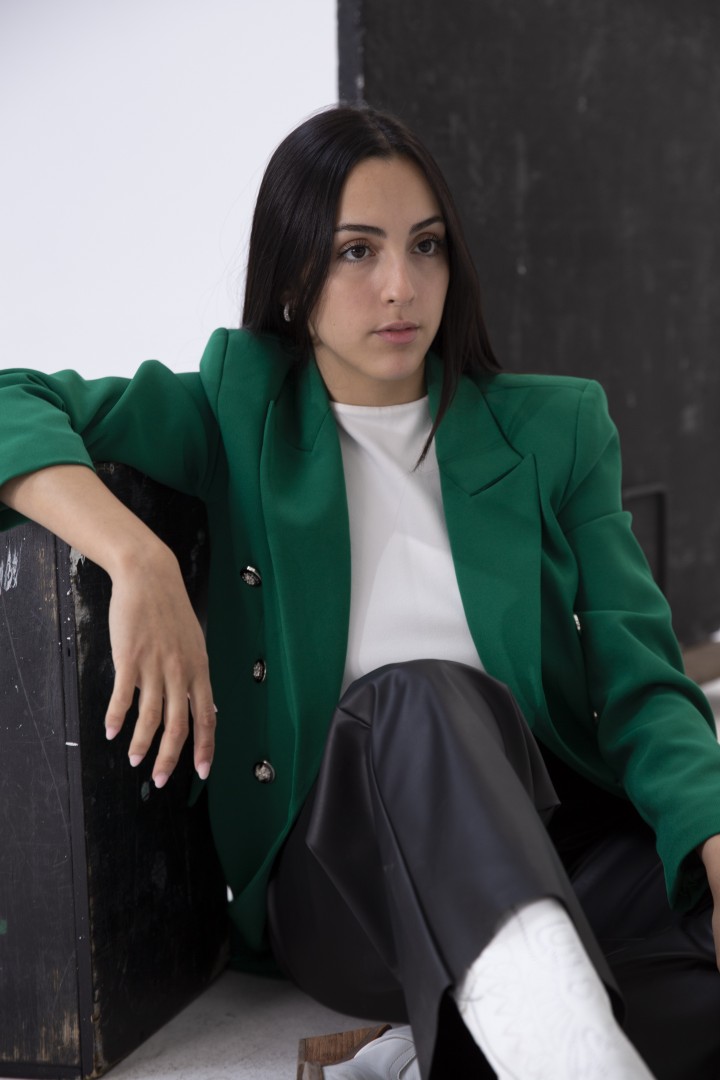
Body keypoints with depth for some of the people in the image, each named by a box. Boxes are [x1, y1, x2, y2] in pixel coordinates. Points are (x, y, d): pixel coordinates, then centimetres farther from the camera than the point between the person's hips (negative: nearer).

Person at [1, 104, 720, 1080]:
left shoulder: (557, 428, 11)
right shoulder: (244, 410, 10)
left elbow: (638, 683, 3)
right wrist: (139, 558, -20)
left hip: (547, 840, 2)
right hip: (332, 871, -1)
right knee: (421, 696, -36)